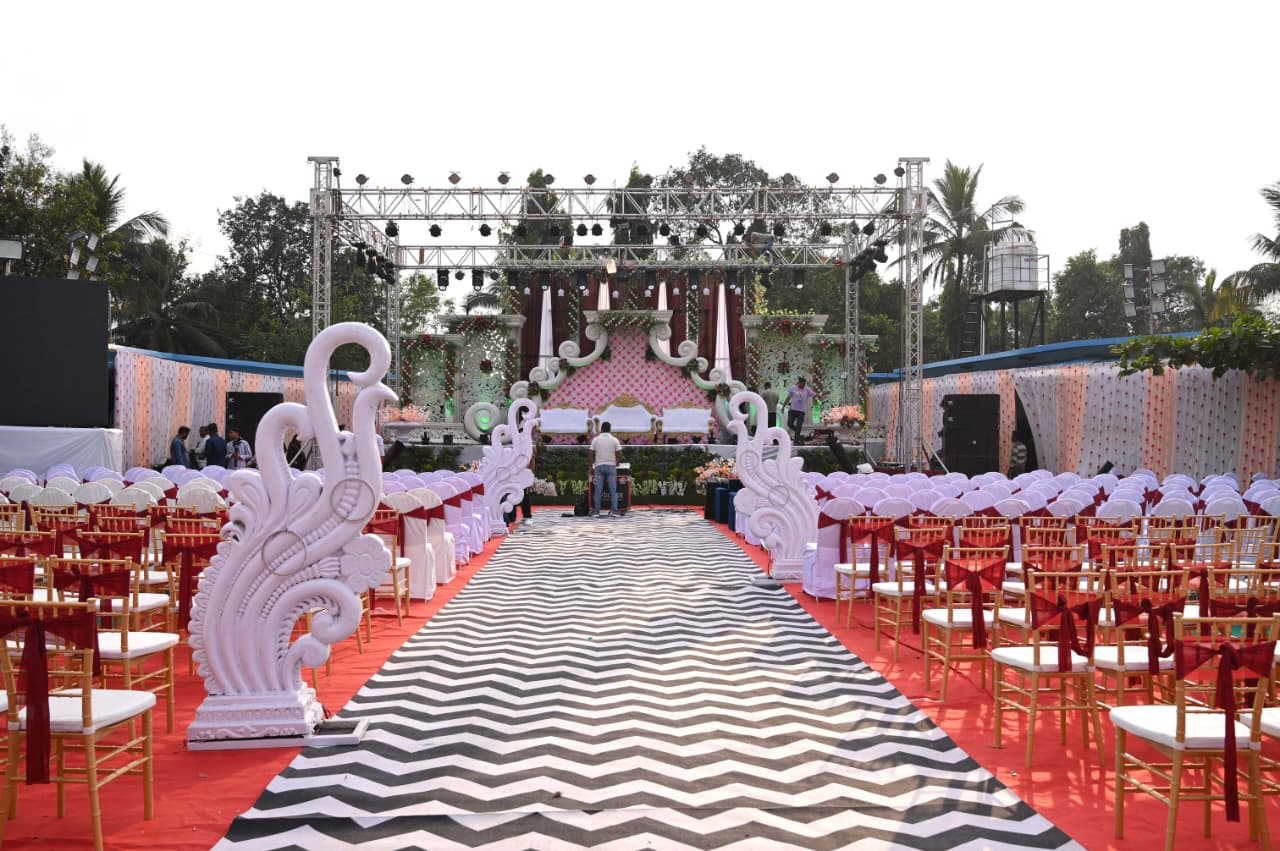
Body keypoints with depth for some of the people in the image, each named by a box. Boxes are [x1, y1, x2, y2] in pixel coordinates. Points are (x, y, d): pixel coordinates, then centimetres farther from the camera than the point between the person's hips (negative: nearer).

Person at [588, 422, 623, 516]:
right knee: (613, 490, 1)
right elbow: (619, 454, -2)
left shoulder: (596, 440, 2)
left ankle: (597, 511, 2)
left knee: (598, 490, 2)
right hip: (611, 466, -1)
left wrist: (591, 467, 7)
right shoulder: (614, 440, 0)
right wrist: (617, 463, 15)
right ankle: (614, 511, -3)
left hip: (599, 466, 1)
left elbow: (590, 454, 1)